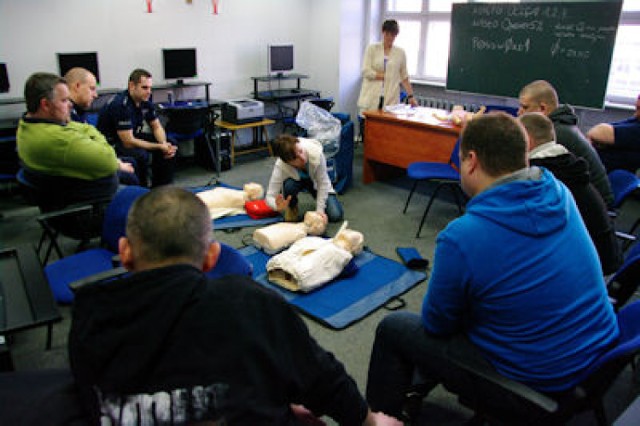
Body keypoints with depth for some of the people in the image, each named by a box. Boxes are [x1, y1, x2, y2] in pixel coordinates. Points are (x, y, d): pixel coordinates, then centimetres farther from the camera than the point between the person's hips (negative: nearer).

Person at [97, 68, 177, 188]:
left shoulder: (145, 100, -4)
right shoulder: (121, 105, -28)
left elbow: (156, 127, 5)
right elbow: (129, 142, -31)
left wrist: (164, 144, -16)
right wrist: (159, 147, -29)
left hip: (132, 136, 9)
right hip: (110, 143, -8)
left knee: (170, 146, -3)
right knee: (140, 155, -35)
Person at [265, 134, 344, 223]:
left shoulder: (316, 153, -39)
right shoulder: (280, 167, -36)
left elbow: (323, 182, -26)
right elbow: (270, 196, -34)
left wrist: (320, 210, -29)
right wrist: (278, 206, -56)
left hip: (316, 181, 0)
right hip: (296, 180, 0)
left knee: (336, 215, -15)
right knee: (289, 185, -37)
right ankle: (291, 208, -4)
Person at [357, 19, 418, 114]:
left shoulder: (400, 53, 10)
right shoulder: (372, 48, 6)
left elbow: (404, 77, 12)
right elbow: (366, 71, -3)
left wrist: (410, 96, 5)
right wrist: (386, 76, -7)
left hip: (391, 99, 1)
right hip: (371, 98, -1)